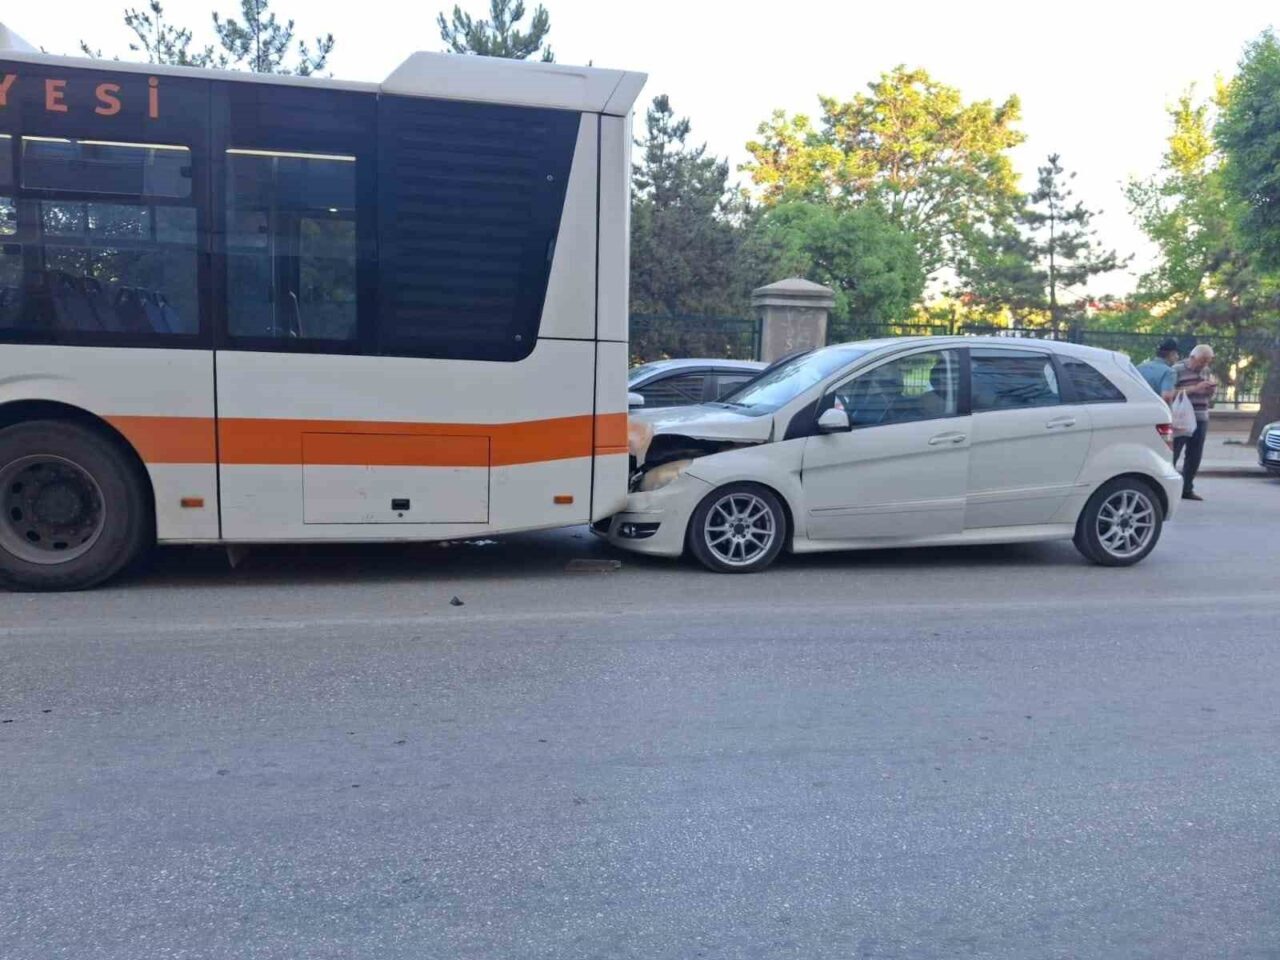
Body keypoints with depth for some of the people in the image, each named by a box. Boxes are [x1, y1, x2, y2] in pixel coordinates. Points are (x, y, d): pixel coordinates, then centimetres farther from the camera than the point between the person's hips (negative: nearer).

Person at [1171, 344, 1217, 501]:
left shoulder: (1206, 371, 16)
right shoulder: (1177, 369, -4)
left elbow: (1210, 396, 25)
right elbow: (1171, 393, -14)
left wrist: (1211, 389, 2)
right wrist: (1194, 388, -20)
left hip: (1201, 420, 6)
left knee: (1194, 457, 7)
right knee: (1173, 454, -7)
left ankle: (1187, 489, 14)